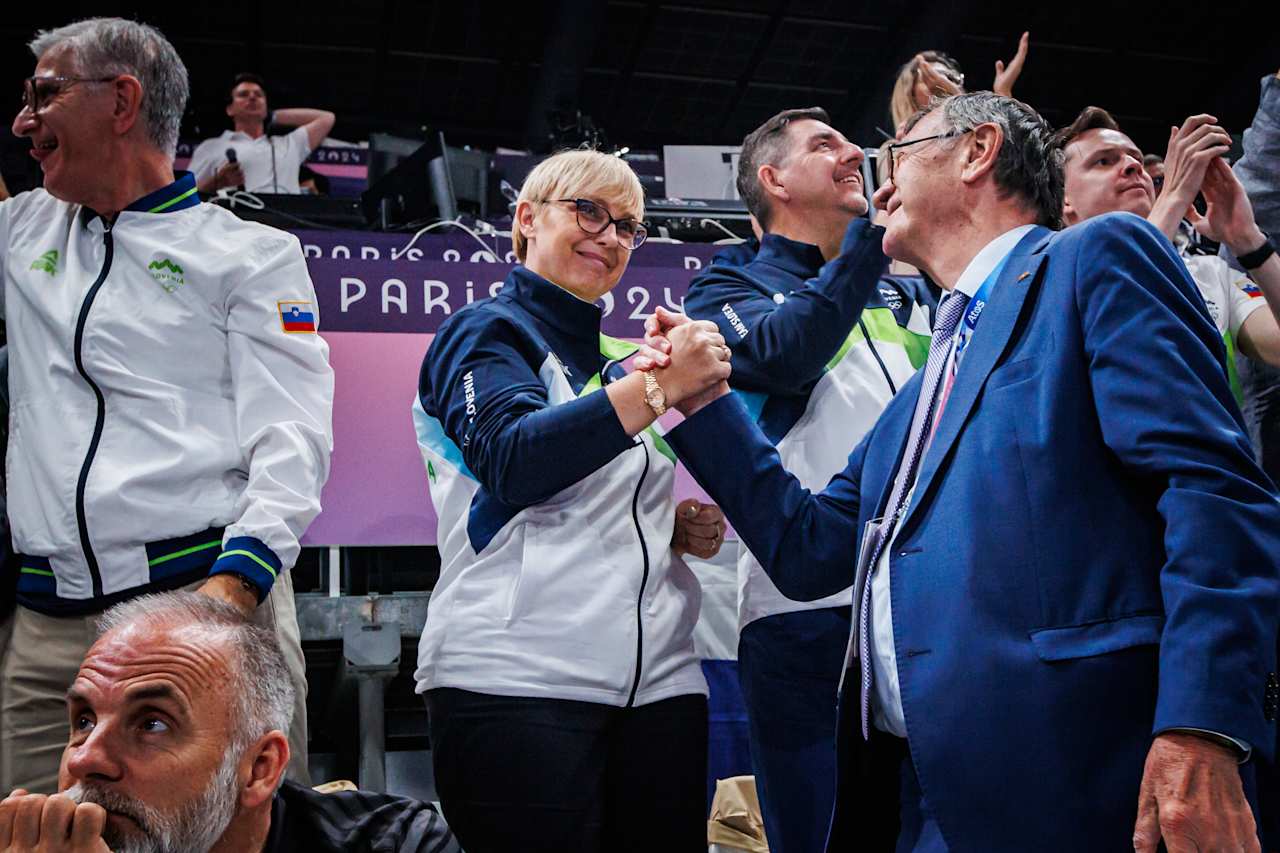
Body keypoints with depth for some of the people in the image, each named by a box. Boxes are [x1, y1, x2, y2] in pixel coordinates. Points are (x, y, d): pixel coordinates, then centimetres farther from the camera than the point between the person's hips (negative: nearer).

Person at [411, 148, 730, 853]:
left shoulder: (613, 360, 21)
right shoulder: (484, 331, 2)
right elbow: (512, 461, -18)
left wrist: (687, 527, 8)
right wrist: (659, 386, -24)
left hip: (658, 681, 7)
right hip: (519, 680, -6)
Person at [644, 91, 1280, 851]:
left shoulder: (1097, 260, 0)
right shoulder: (930, 380, 24)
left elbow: (1213, 486, -13)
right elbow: (809, 550, 21)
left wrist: (1203, 731, -23)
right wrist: (705, 401, 18)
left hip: (1060, 775, -8)